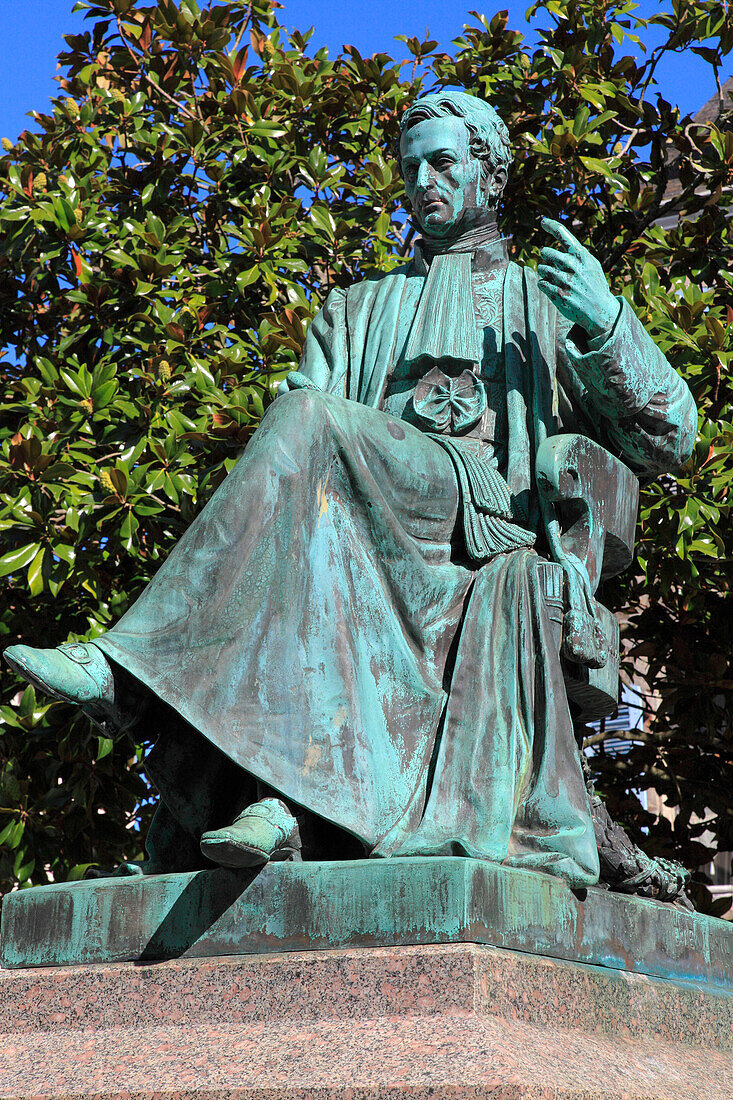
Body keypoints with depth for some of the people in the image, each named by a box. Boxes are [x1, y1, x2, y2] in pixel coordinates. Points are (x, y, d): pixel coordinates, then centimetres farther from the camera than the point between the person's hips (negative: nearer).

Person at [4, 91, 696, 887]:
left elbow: (667, 442, 13)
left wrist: (606, 323, -1)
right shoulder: (356, 313, 32)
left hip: (490, 539, -2)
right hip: (375, 538, 2)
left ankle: (131, 671, -38)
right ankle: (291, 795, -52)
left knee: (310, 427, -30)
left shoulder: (547, 309, 25)